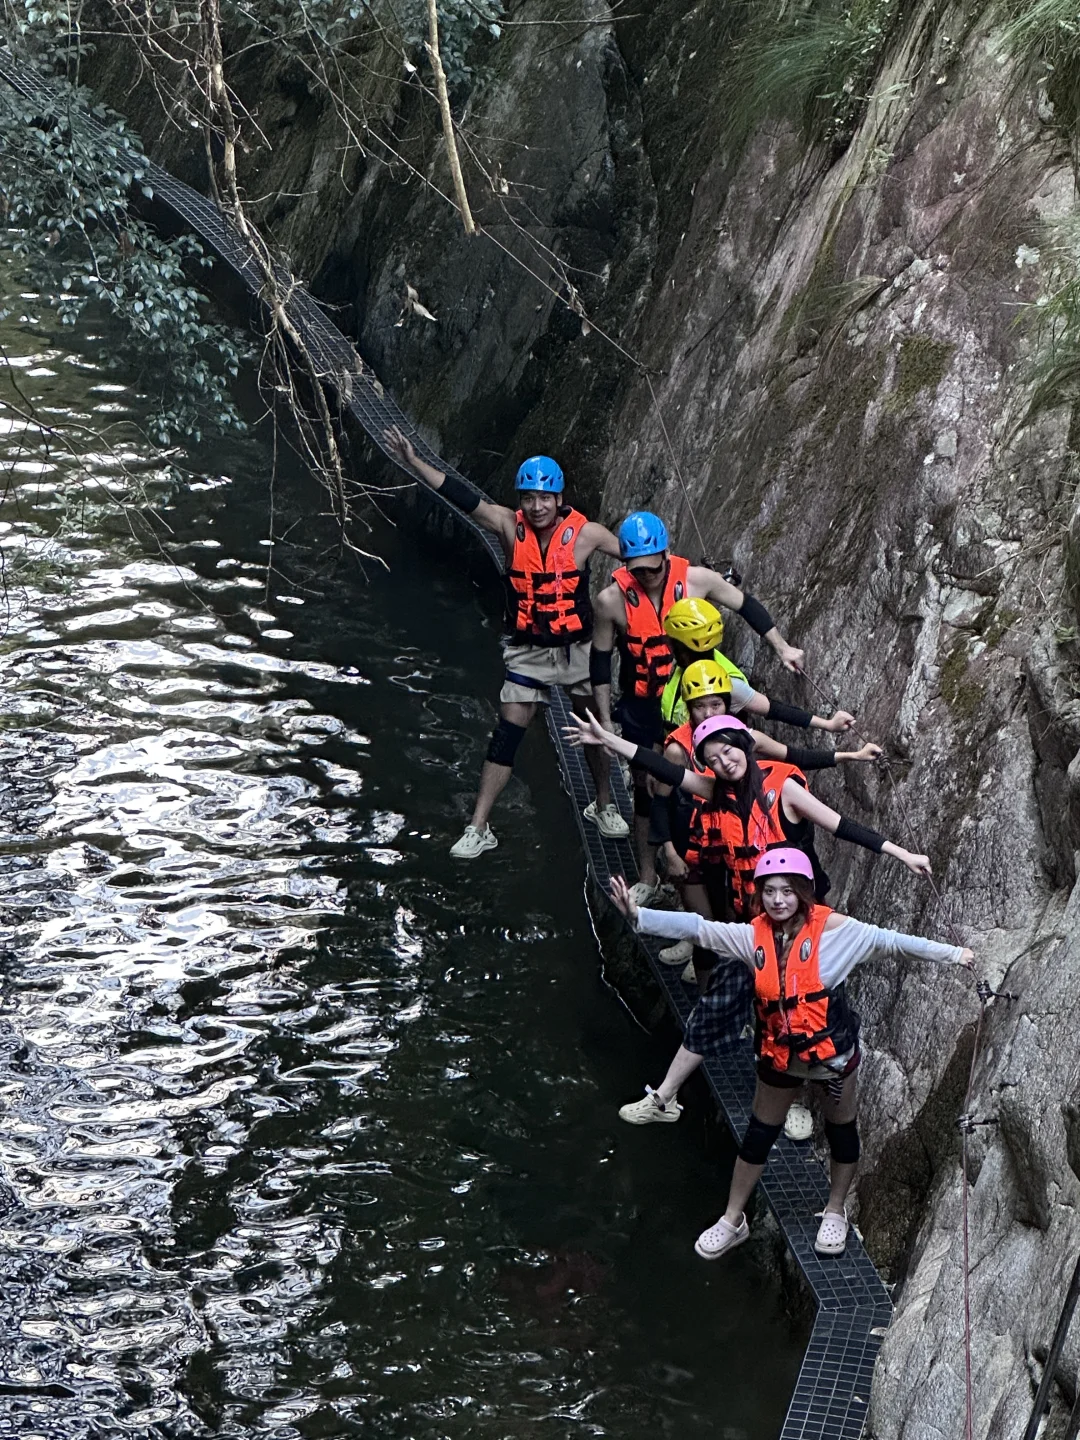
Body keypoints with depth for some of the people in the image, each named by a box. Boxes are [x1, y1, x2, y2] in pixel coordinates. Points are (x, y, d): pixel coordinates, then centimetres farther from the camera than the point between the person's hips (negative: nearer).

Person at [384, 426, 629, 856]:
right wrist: (413, 462, -23)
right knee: (507, 734, -2)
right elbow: (461, 497, -15)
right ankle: (478, 828, 1)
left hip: (578, 648, 0)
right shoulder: (510, 527, -10)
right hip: (527, 651, 0)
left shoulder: (585, 533, -12)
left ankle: (604, 807, 37)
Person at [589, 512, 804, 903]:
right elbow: (600, 662, -6)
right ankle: (647, 876, 23)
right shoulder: (611, 600, -17)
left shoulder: (696, 579, -15)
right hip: (642, 707, 0)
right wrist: (605, 721, -3)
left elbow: (747, 606, 1)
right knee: (647, 787, 9)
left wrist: (782, 648, 3)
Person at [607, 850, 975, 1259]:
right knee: (759, 1134, 15)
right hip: (778, 1053, 3)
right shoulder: (754, 935, -11)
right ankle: (732, 1221, 30)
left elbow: (889, 941, -16)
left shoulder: (831, 929, -19)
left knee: (841, 1130, 16)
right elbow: (696, 927, -13)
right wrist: (638, 915, -22)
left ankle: (835, 1212, 39)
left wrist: (952, 953, -17)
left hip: (831, 1049, -3)